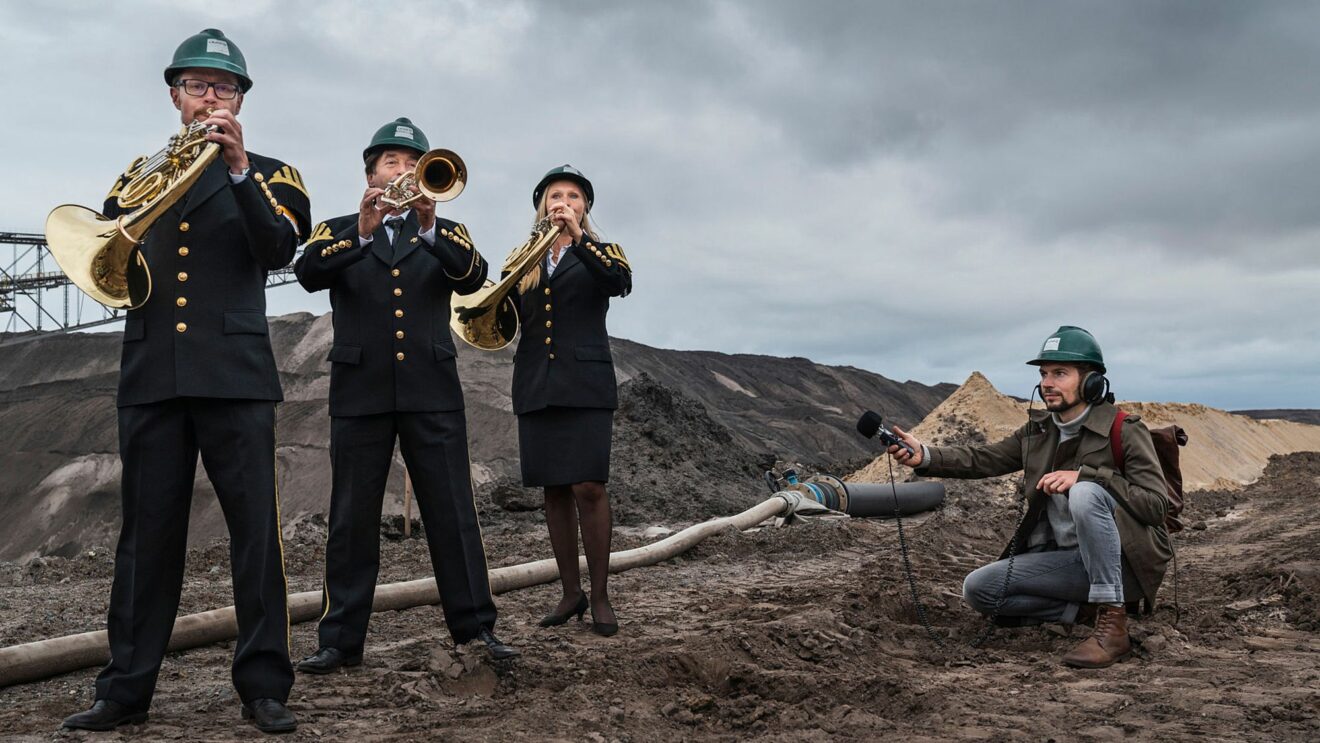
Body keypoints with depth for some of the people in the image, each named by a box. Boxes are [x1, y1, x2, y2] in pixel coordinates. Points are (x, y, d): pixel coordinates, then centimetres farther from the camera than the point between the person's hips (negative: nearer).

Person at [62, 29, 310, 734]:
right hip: (151, 372, 3)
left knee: (256, 528, -5)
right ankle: (127, 687, 13)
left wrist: (238, 167, -17)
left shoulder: (268, 174, 12)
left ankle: (264, 685, 1)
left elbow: (279, 249, -7)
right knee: (147, 531, 5)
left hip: (235, 371, -3)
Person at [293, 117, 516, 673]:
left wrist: (429, 226, -24)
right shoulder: (338, 231, 12)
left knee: (453, 512, -1)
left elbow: (472, 277, -7)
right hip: (360, 391, 0)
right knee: (352, 519, 2)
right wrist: (361, 232, -24)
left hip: (432, 390, 0)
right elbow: (308, 274, -9)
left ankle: (475, 626, 6)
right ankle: (341, 639, 9)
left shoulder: (444, 234, 14)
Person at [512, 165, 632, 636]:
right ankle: (570, 592, 14)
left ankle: (600, 596, -1)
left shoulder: (600, 254, 9)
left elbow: (622, 282, -14)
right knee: (554, 491, 4)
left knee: (588, 487, -12)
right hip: (536, 385, 3)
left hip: (585, 384, -3)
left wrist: (578, 237, -24)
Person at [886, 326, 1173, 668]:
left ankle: (1112, 625, -27)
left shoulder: (1125, 431, -9)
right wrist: (924, 455, -14)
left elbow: (1156, 503, -18)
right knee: (978, 588, -10)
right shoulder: (1038, 431, 10)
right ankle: (1087, 608, -4)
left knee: (1086, 494, -35)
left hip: (1125, 562, -6)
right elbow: (983, 459, 4)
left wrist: (1085, 474, -29)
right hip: (1068, 561, 6)